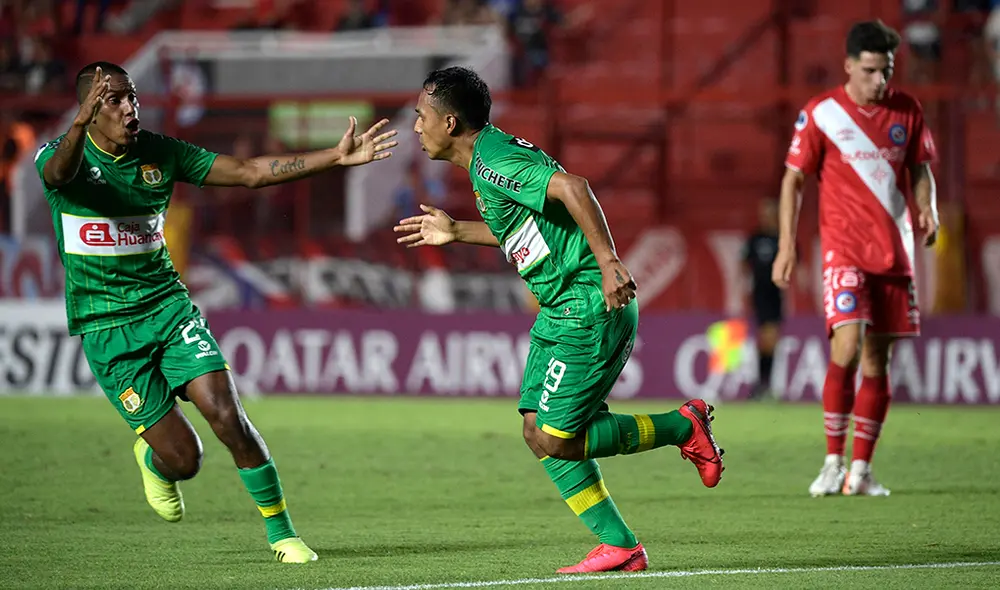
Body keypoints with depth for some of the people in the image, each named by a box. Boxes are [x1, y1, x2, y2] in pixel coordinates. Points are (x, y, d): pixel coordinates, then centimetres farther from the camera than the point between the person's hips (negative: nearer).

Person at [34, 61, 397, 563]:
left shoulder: (160, 153, 1)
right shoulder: (59, 155, -10)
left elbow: (249, 172, 1)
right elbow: (59, 172, -37)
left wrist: (336, 157, -8)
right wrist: (81, 124, -59)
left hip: (167, 304, 3)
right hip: (106, 328, -3)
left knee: (227, 416, -16)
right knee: (183, 458, -6)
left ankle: (281, 533, 0)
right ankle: (151, 459, 33)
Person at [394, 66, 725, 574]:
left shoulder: (493, 162, -17)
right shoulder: (489, 155, 14)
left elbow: (572, 188, -30)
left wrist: (609, 263, -34)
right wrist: (456, 233, 30)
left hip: (589, 306, -10)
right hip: (559, 309, 10)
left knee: (556, 441, -9)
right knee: (537, 431, 7)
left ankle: (683, 426, 5)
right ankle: (620, 547, 8)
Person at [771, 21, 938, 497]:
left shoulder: (906, 111, 7)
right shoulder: (821, 114, -4)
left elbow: (920, 168, 17)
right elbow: (792, 179, 1)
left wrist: (927, 208, -3)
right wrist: (787, 245, -6)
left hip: (894, 252, 4)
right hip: (844, 249, -4)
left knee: (878, 361, 5)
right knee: (848, 346, -20)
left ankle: (861, 471, 11)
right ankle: (833, 462, -10)